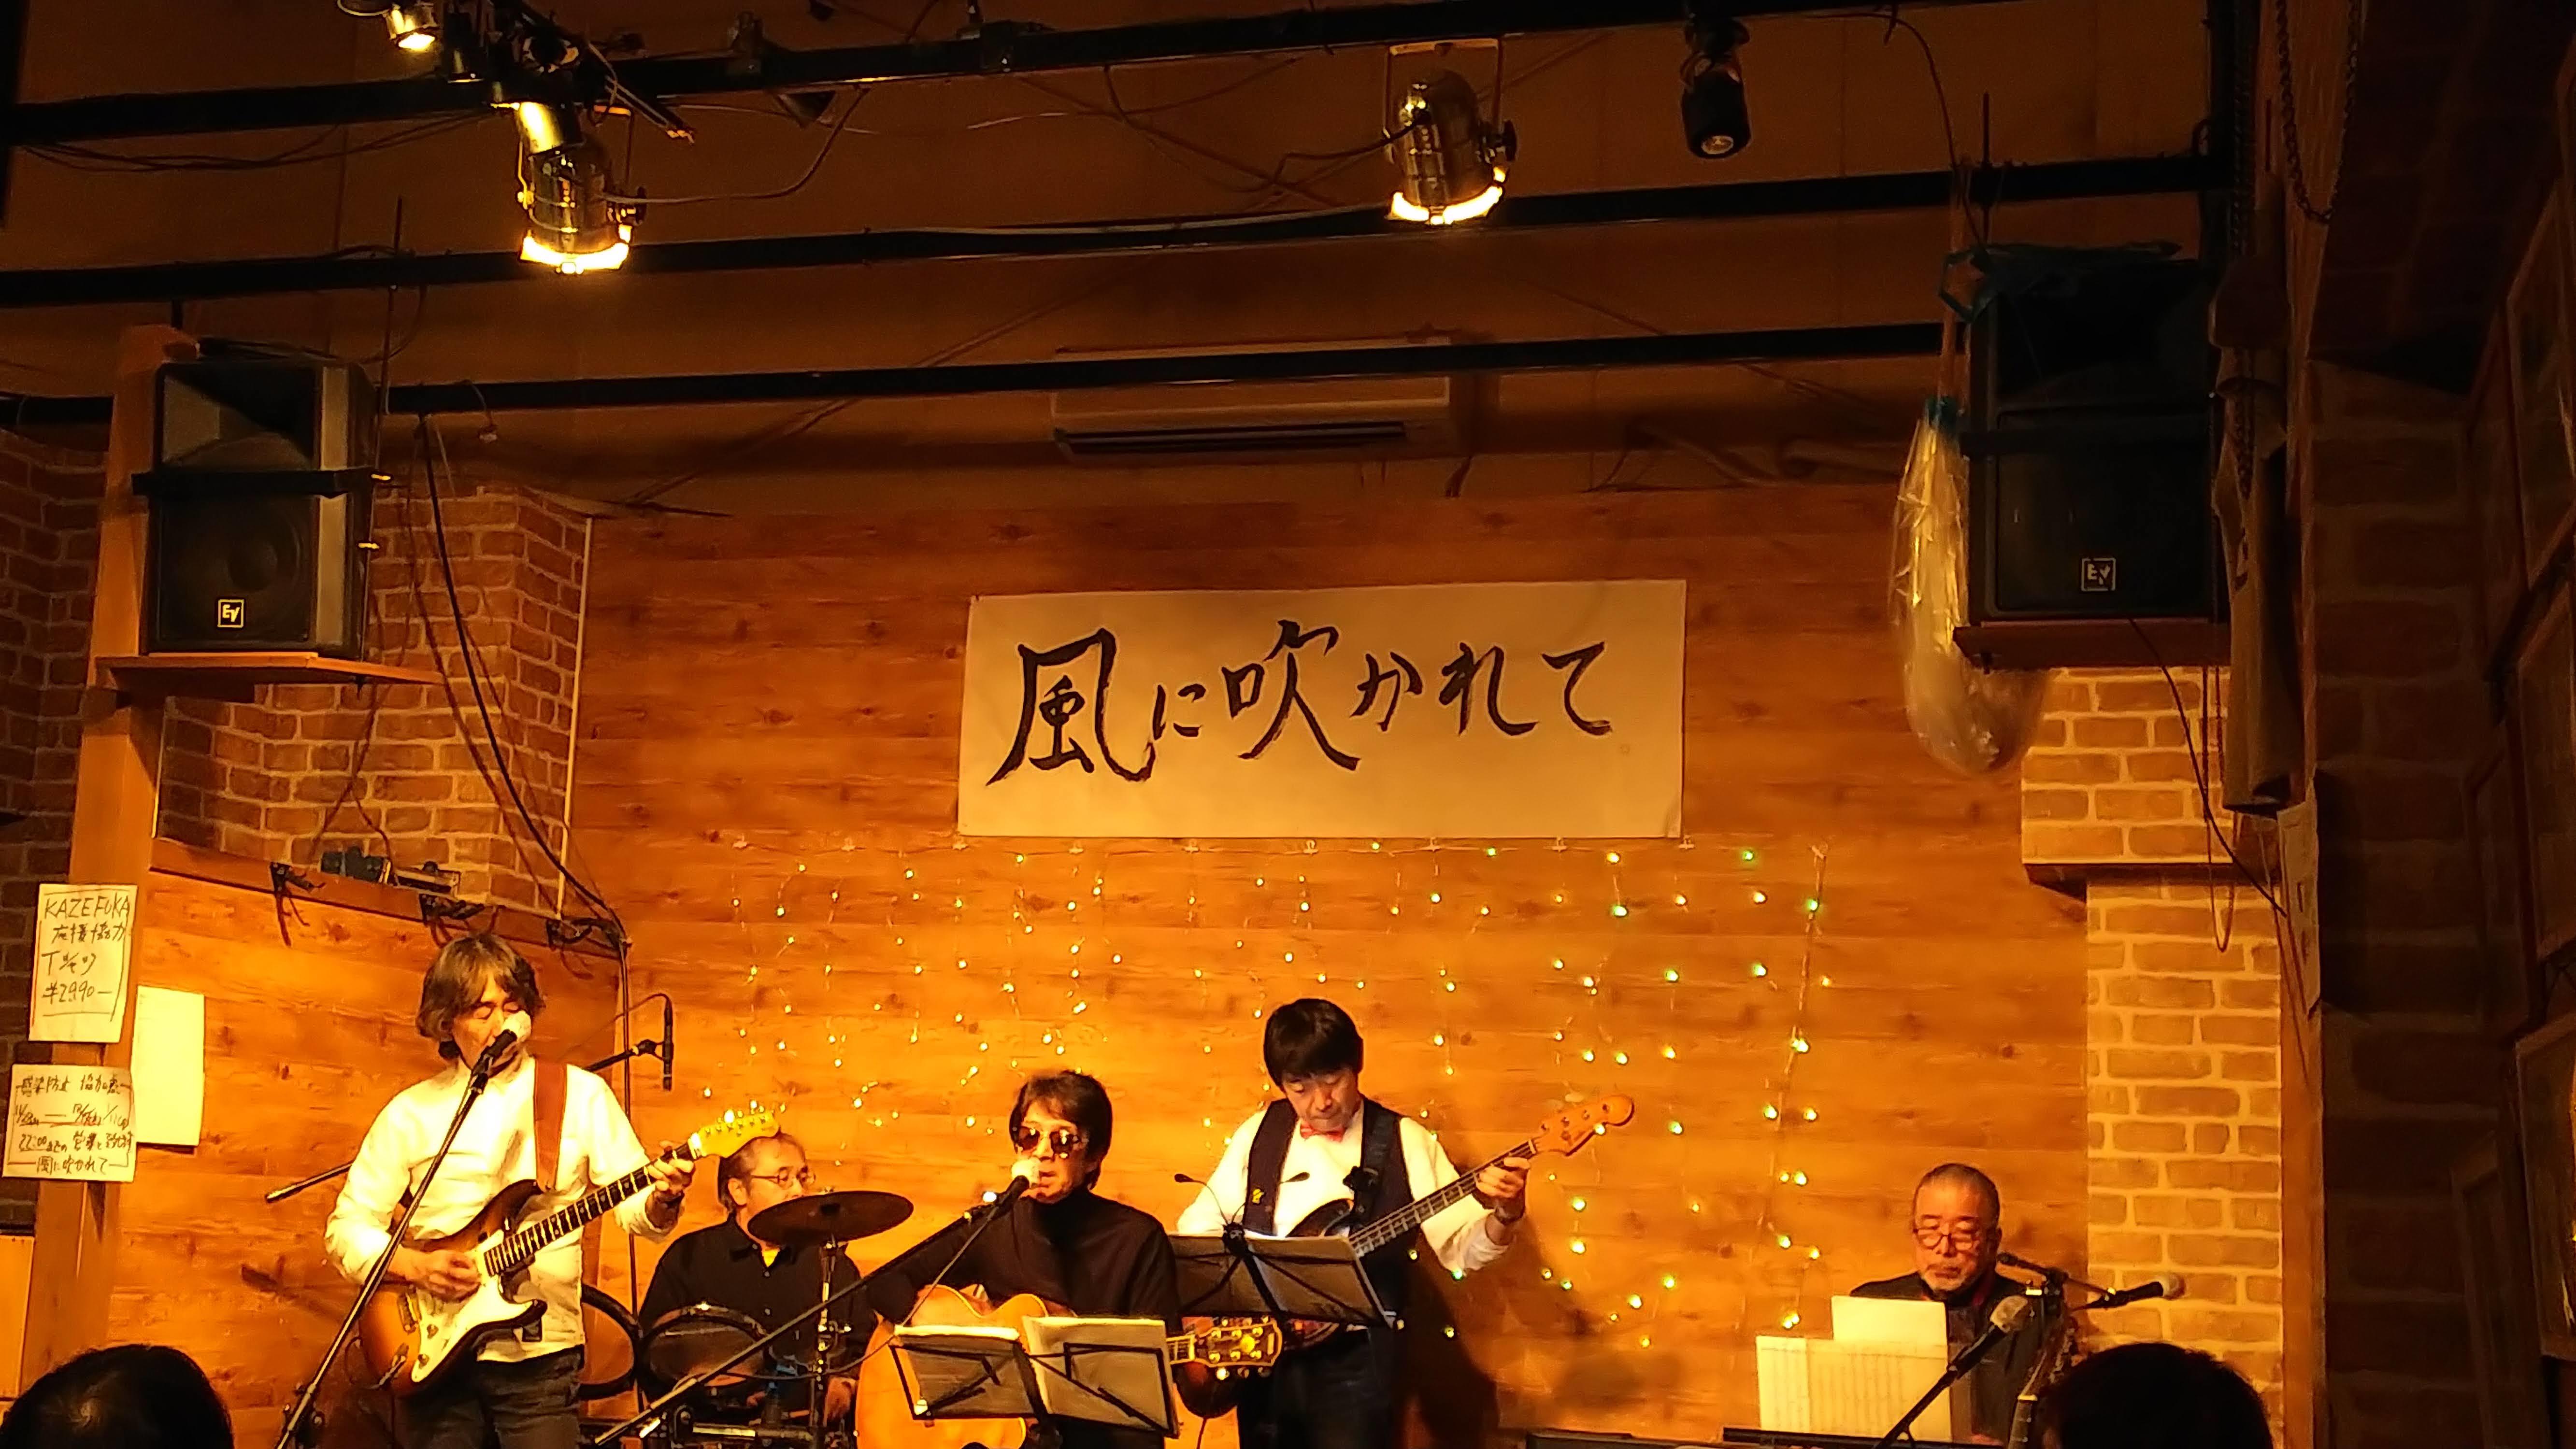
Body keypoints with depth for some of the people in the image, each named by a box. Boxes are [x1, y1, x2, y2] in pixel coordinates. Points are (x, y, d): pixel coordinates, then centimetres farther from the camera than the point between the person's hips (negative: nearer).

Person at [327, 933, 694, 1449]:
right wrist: (415, 1266, -11)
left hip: (541, 1356, -1)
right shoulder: (412, 1111, 5)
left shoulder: (581, 1094, 3)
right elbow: (347, 1227, 6)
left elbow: (634, 1206, 0)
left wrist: (661, 1200, -22)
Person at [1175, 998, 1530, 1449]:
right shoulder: (1259, 1134, 5)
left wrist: (1505, 1215, -28)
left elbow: (1462, 1247, -8)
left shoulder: (1405, 1142, -3)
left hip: (1354, 1357, -3)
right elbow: (1197, 1226, 12)